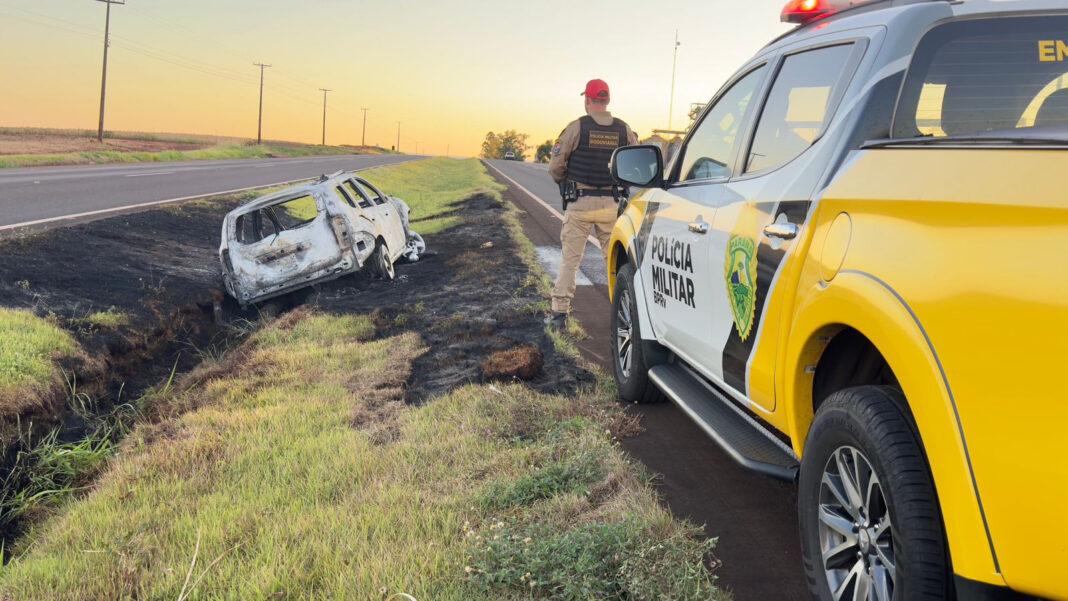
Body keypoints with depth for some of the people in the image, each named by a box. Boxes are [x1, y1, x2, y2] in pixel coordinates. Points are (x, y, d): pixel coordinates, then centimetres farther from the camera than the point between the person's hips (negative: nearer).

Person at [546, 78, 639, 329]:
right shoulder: (624, 130, 2)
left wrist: (564, 183, 16)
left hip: (580, 204, -2)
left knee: (570, 259, 4)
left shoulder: (577, 127, -7)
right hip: (611, 204, 2)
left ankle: (559, 313, 2)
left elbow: (556, 166, -5)